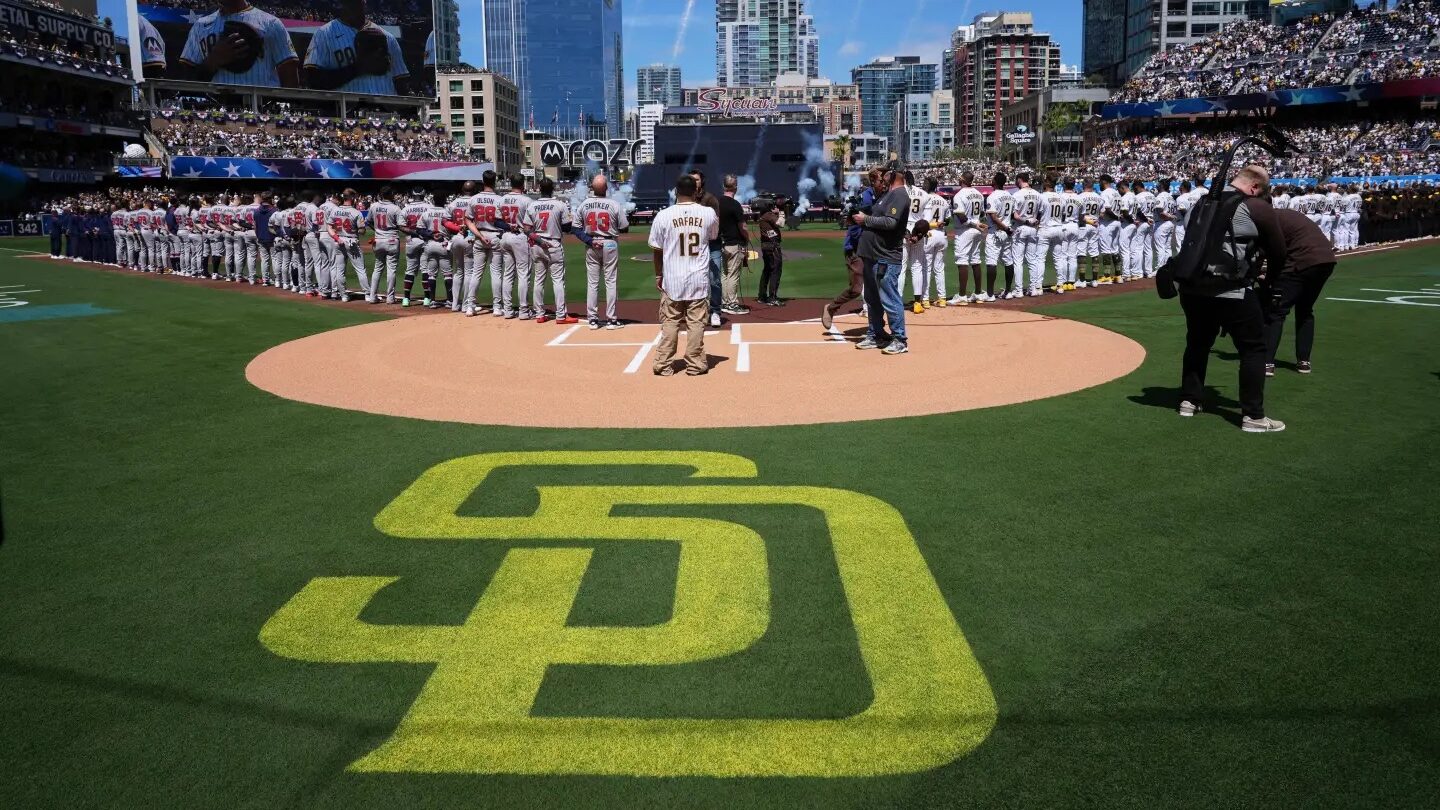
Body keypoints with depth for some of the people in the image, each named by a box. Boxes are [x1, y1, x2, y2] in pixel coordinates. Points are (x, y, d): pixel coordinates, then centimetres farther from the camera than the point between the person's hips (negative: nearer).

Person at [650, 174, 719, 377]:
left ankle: (664, 365, 9)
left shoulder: (664, 215, -6)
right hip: (699, 279, 0)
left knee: (670, 323, 8)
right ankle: (695, 364, 10)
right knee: (696, 322, 7)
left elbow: (656, 249, 0)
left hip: (672, 279, 0)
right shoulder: (709, 213, -3)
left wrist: (658, 275, 13)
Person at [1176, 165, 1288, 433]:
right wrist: (1271, 278, 20)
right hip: (1231, 291, -6)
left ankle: (1190, 400, 28)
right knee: (1253, 349, 4)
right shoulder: (1258, 208, -6)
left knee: (1197, 343, 22)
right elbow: (1278, 252, 1)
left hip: (1192, 287, 6)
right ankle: (1253, 416, 4)